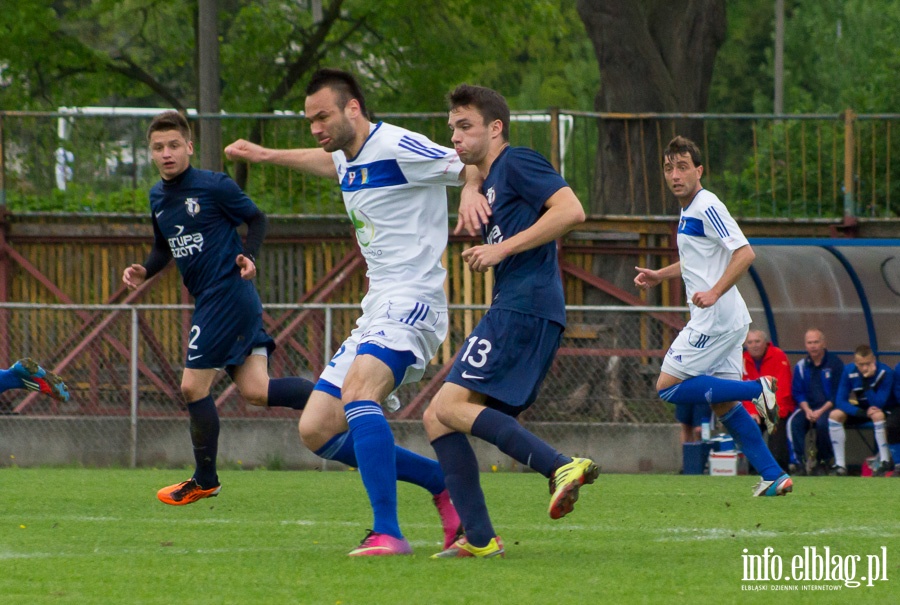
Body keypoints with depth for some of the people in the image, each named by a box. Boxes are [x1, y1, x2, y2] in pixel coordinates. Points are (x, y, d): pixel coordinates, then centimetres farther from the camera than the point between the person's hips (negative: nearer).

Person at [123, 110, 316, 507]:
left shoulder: (215, 186, -10)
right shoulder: (157, 198, 13)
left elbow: (256, 219, 0)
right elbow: (163, 249, 24)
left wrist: (249, 256, -15)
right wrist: (143, 272, 5)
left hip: (228, 292, -8)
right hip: (207, 299, 8)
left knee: (193, 386, -4)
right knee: (256, 391, 0)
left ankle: (205, 480, 11)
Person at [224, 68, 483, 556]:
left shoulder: (398, 147, -11)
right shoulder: (349, 159, 17)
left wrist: (472, 191, -36)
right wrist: (266, 155, 49)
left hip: (411, 301, -10)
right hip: (377, 310, 10)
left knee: (357, 391, -34)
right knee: (316, 431, 4)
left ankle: (388, 532, -39)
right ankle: (444, 484, 12)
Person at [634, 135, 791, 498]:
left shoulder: (707, 207, -12)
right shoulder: (690, 211, 17)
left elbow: (744, 253, -21)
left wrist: (714, 292, -29)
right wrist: (659, 276, 26)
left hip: (716, 317, -10)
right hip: (726, 321, 10)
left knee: (668, 387, -8)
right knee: (724, 406, 8)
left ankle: (758, 389, -9)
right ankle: (774, 476, 7)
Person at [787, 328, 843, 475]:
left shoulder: (835, 363, -2)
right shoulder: (801, 366, 9)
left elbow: (838, 394, -7)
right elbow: (797, 393, 8)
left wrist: (821, 411, -18)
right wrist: (807, 410, -12)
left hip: (829, 407, -3)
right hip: (808, 407, 3)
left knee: (822, 423, -35)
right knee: (794, 422, -27)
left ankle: (823, 462, -14)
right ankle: (799, 462, -27)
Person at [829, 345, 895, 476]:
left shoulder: (885, 372, -24)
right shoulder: (849, 371, -13)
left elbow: (878, 404, -30)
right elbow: (840, 401, -15)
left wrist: (867, 379, -39)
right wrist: (864, 413, -31)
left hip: (885, 410, -4)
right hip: (860, 409, 4)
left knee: (877, 415, -39)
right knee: (835, 414, -21)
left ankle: (885, 461, -28)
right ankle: (840, 464, -20)